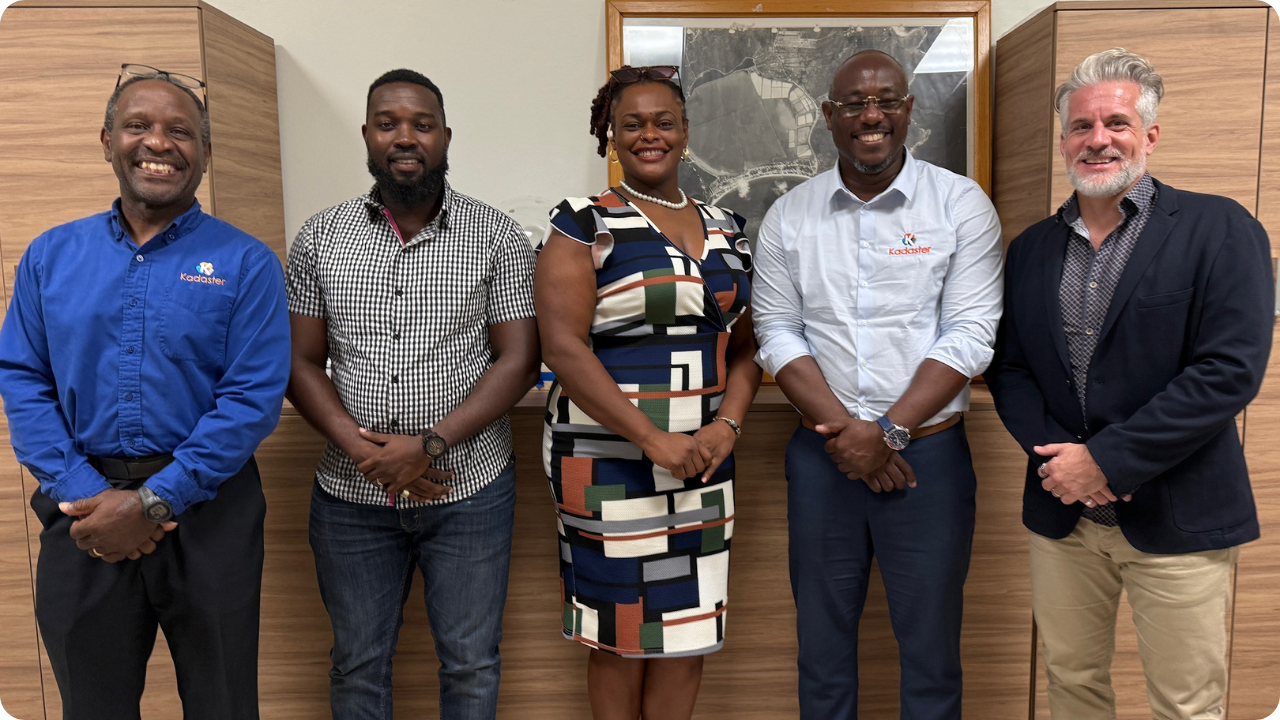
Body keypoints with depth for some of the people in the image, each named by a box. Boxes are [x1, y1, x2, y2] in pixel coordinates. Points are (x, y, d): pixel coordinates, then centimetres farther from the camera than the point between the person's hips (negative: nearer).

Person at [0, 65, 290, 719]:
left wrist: (153, 502, -16)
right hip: (85, 511, 3)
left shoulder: (246, 264, -5)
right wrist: (81, 491, -11)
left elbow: (253, 399, -12)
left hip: (207, 511, -2)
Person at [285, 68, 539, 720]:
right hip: (351, 495, 2)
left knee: (471, 664, 12)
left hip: (469, 490, -2)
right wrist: (363, 449, -13)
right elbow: (301, 363, 2)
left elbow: (518, 360, -8)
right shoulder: (320, 238, 3)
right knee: (357, 664, 18)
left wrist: (430, 444, -17)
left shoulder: (496, 235, -3)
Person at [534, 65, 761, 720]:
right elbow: (563, 347, -13)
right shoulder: (584, 226, -4)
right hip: (610, 461, -4)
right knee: (623, 630, 6)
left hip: (703, 461, 5)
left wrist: (727, 425, -6)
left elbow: (743, 345, 13)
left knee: (690, 627, 11)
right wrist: (653, 440, -19)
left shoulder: (726, 231, 12)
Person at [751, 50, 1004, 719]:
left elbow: (968, 335, -7)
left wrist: (889, 430, -15)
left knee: (930, 645, 9)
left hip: (928, 452, -1)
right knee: (821, 639, 14)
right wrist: (844, 432, -11)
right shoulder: (789, 215, 4)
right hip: (822, 455, 2)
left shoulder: (962, 205, -2)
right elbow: (776, 334, 0)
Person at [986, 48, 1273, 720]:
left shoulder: (1219, 229, -6)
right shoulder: (1031, 248, 7)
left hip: (1176, 517, -3)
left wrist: (1106, 459, -18)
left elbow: (1231, 369, -15)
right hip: (1061, 513, 4)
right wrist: (1055, 457, -11)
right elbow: (1007, 368, 7)